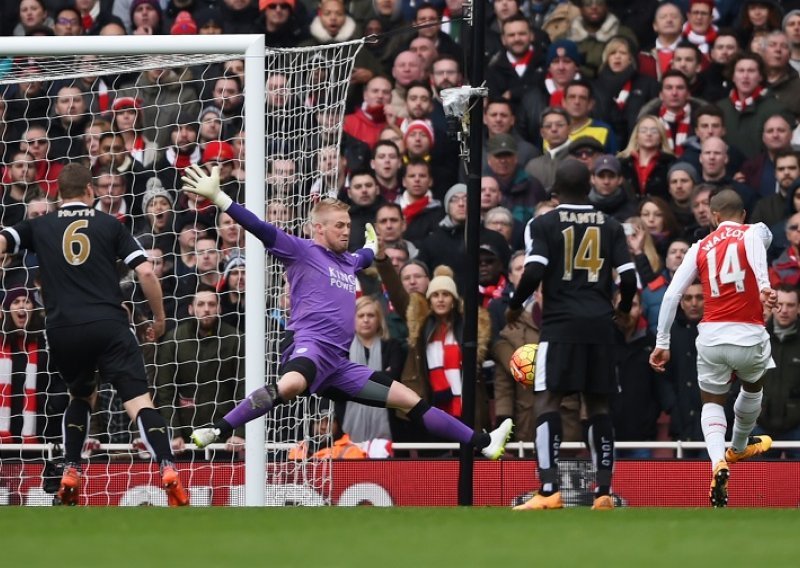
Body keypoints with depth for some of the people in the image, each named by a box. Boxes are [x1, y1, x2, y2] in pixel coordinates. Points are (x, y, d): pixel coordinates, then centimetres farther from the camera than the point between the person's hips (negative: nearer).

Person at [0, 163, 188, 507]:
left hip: (62, 330, 2)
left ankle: (70, 472, 14)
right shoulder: (109, 225, 11)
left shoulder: (40, 227, 14)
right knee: (138, 400, -8)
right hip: (108, 324, -2)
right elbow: (145, 272, 5)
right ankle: (168, 469, -29)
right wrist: (159, 317, 17)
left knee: (81, 395, 28)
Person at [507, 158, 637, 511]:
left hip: (561, 322, -4)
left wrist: (515, 306, 6)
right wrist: (624, 308, 25)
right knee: (598, 404, 10)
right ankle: (604, 492, 7)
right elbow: (629, 278, 4)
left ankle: (549, 491, -18)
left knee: (546, 401, -5)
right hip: (600, 323, 4)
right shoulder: (611, 226, 10)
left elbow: (533, 272, -11)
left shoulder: (543, 225, 0)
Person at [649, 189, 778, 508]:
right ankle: (740, 446, 54)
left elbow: (672, 294, 5)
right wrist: (764, 286, -39)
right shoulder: (755, 232, 5)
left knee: (712, 403, 16)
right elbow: (758, 245, -22)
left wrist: (662, 343, 10)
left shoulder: (701, 247, 12)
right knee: (752, 387, 30)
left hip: (712, 336, 1)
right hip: (750, 336, -1)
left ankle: (719, 463, -12)